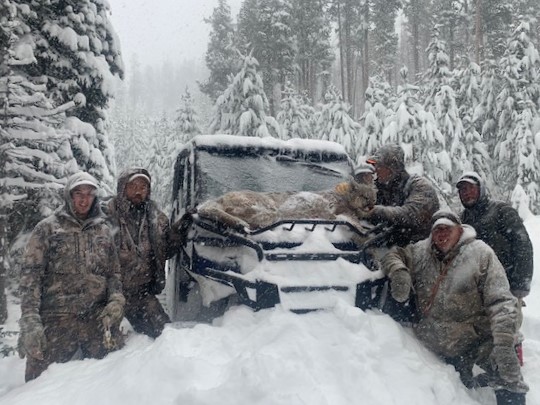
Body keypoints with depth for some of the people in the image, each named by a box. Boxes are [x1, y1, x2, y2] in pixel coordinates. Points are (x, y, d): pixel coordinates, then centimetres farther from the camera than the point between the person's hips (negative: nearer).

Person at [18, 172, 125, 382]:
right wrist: (30, 321, -11)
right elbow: (30, 275, 0)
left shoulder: (104, 230, 18)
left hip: (99, 319, 3)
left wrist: (116, 300, -3)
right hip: (57, 319, -2)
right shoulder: (47, 228, 8)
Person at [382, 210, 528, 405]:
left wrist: (504, 344, -26)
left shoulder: (480, 253, -8)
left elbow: (501, 302, -13)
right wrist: (399, 272, -12)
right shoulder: (420, 252, 3)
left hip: (477, 337, -3)